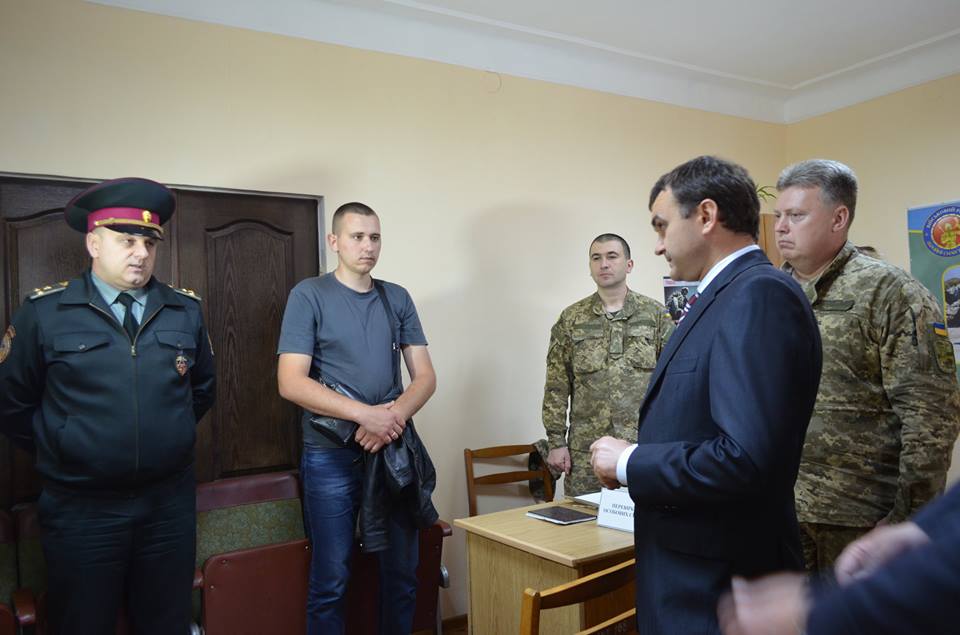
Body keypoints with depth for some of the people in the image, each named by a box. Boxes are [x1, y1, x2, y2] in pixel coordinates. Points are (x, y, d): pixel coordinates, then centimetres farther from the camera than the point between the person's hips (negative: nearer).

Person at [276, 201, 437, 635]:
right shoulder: (309, 295, -4)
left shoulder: (397, 298, 8)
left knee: (403, 573, 12)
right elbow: (291, 383, -13)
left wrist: (394, 416, -15)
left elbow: (425, 376, 4)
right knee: (331, 579, 7)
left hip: (394, 449, 4)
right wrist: (366, 414, -20)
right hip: (331, 456, -3)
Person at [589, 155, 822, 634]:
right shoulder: (724, 295, 9)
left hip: (717, 582, -8)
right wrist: (635, 461, 1)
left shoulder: (760, 294, -20)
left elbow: (747, 457, -29)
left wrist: (628, 464, -16)